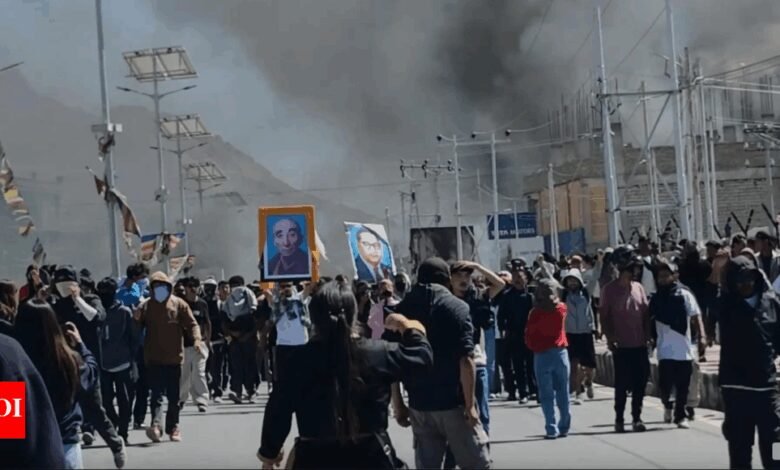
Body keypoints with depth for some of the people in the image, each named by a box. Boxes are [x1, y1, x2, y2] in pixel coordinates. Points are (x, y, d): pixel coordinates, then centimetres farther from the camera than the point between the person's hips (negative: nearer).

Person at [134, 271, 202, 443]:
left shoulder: (179, 304, 2)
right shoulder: (146, 306, 3)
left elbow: (191, 324, -1)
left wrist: (196, 339, -19)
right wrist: (136, 319, -22)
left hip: (174, 358, 1)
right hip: (154, 358, -1)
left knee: (173, 396, 10)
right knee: (157, 394, -11)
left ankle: (173, 427, 20)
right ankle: (156, 425, -22)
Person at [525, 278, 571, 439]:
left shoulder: (536, 312, -10)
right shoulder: (561, 308, -1)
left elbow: (529, 336, -3)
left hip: (542, 355, -3)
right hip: (560, 353, 3)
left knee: (546, 394, 0)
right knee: (562, 392, 11)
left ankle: (552, 429, -4)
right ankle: (564, 427, 14)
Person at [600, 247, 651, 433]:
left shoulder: (638, 287, 8)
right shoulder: (609, 289, -5)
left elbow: (645, 313, 10)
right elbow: (604, 316, -4)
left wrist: (647, 336, 4)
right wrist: (610, 338, -11)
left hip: (640, 344, 4)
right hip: (621, 346, -4)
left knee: (640, 382, 5)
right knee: (622, 383, 1)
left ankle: (637, 417, 16)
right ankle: (619, 419, 12)